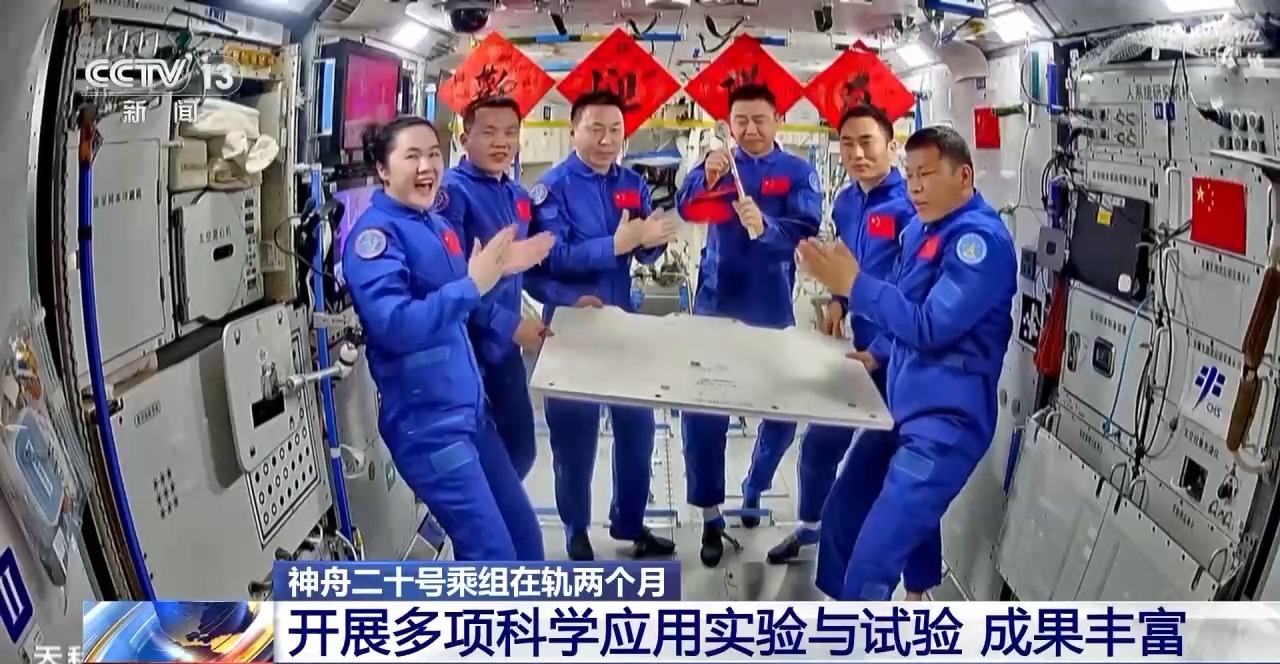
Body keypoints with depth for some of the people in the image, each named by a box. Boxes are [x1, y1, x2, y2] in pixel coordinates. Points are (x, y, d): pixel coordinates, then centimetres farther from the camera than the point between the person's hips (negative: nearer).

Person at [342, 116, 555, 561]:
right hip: (426, 421, -8)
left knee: (525, 538, 18)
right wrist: (473, 284, -30)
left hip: (469, 409, 8)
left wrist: (497, 270, 5)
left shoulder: (438, 226, 11)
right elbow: (393, 326, -28)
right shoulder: (374, 234, -13)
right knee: (494, 556, -3)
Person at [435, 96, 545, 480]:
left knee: (521, 446, 16)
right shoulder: (452, 191, -14)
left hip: (506, 345, 7)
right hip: (467, 346, -7)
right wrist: (509, 324, -21)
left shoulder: (518, 195, 10)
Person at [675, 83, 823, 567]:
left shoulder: (798, 173, 1)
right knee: (702, 412, -2)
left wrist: (764, 227, -35)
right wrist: (706, 177, -33)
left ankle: (754, 491, 34)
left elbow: (807, 229, -15)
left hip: (772, 312, 0)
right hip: (715, 307, 0)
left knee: (782, 412, 10)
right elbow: (686, 209, -13)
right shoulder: (719, 165, 5)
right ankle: (711, 517, 9)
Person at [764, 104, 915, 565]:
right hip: (860, 345, 8)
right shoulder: (846, 204, 7)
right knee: (820, 439, 18)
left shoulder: (908, 204, -18)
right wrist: (837, 301, 3)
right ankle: (810, 526, 41)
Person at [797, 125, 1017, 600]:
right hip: (903, 406, 10)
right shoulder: (919, 230, 12)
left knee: (873, 557, -14)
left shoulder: (980, 238, -16)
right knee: (842, 517, 18)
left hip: (946, 419, -10)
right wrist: (877, 355, 11)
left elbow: (931, 327, -24)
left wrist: (853, 283, -24)